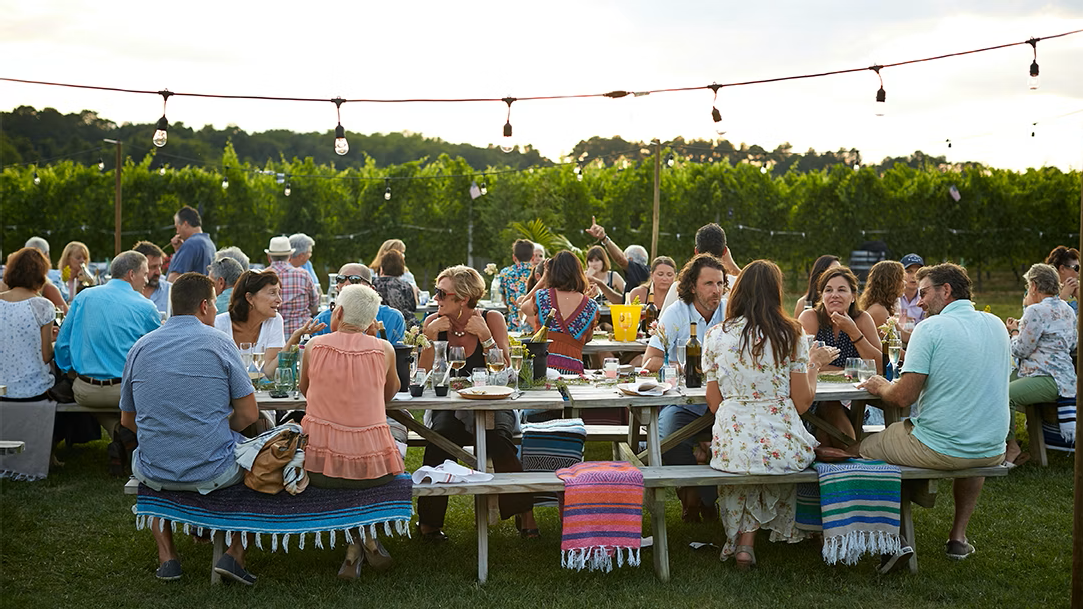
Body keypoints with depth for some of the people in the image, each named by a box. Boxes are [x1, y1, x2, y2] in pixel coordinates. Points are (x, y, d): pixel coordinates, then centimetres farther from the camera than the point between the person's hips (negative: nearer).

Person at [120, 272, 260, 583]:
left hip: (154, 474, 3)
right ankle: (235, 554, 14)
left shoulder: (141, 346, 5)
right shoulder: (218, 342, -6)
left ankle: (167, 556, 28)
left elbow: (128, 420, 13)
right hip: (213, 473, -3)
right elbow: (248, 415, -6)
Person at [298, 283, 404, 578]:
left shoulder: (315, 346, -2)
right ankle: (366, 536, 21)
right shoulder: (383, 349, -3)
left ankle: (354, 545, 21)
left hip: (318, 466, 0)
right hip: (371, 467, 0)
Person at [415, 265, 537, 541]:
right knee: (439, 436, -31)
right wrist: (431, 337, -13)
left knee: (497, 436, -33)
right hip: (449, 408, 1)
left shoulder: (492, 319, -2)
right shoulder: (434, 323, 2)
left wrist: (485, 336, -17)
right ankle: (428, 520, -16)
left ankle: (525, 514, -17)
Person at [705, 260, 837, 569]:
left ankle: (742, 538, 30)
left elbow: (714, 404, 5)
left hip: (732, 446, 1)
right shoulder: (791, 334, -4)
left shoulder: (715, 336, 0)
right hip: (782, 446, -1)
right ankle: (747, 540, 40)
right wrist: (814, 364, 15)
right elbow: (802, 403, -1)